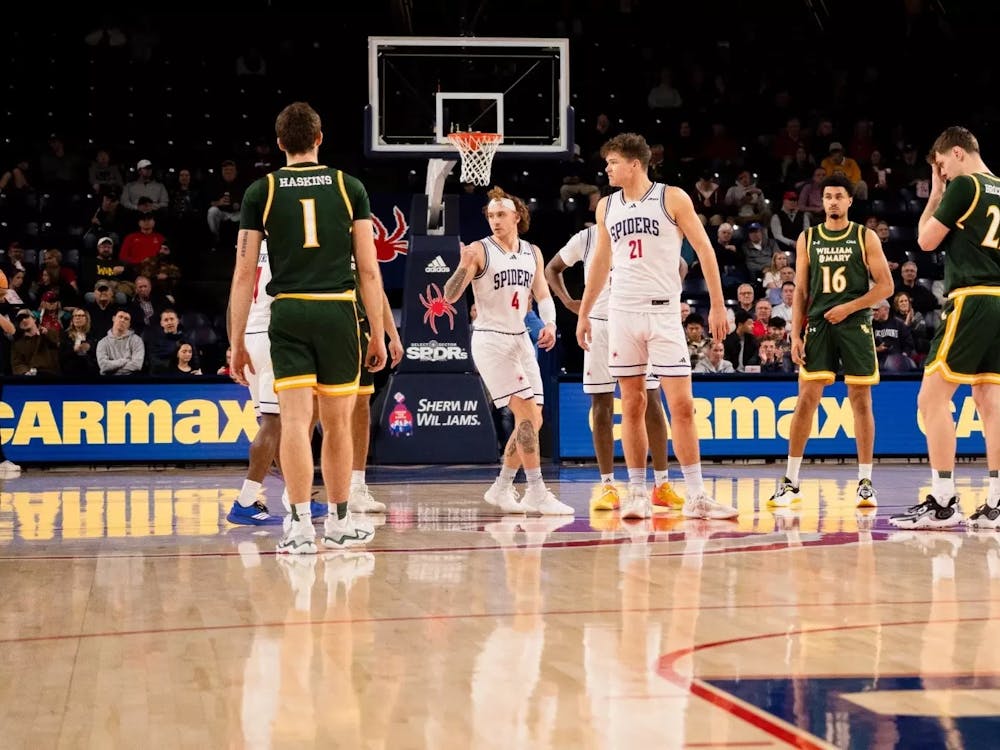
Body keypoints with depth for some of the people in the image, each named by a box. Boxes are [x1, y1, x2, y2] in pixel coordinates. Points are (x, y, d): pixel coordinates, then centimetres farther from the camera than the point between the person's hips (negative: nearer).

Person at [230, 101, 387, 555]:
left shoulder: (261, 191, 5)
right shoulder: (349, 187, 6)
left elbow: (244, 274, 1)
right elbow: (369, 269, 3)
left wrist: (237, 341, 6)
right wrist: (378, 333, 9)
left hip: (288, 313, -1)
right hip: (339, 312, 1)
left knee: (295, 421, -4)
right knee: (337, 423, 12)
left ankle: (300, 525, -11)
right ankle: (339, 523, 22)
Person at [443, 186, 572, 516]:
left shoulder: (532, 253, 8)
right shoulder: (479, 250, -8)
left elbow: (543, 294, 12)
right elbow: (450, 296, -13)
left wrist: (549, 322, -8)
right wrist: (464, 266, -31)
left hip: (521, 339, 7)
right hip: (490, 339, -7)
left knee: (533, 419, 6)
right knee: (526, 411, -16)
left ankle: (501, 489, 19)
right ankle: (537, 493, -15)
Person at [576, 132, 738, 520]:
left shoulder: (672, 198, -3)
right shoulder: (606, 206, 10)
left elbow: (704, 249, -2)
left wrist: (717, 306, -6)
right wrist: (584, 313, 20)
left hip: (663, 312, -4)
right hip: (622, 311, 4)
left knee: (681, 404, -6)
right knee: (632, 406, 4)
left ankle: (696, 496, -2)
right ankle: (637, 492, 10)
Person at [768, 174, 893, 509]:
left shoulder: (866, 237, 4)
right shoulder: (807, 239, 9)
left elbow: (885, 285, 0)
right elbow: (800, 291, 9)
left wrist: (849, 307, -11)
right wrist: (795, 336, 0)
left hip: (854, 325, -1)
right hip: (818, 325, 1)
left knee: (860, 400, 1)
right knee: (806, 398, -5)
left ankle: (865, 481, 7)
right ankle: (790, 481, 0)